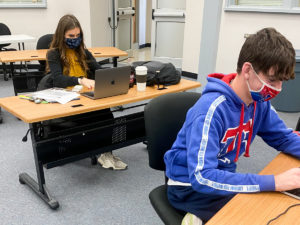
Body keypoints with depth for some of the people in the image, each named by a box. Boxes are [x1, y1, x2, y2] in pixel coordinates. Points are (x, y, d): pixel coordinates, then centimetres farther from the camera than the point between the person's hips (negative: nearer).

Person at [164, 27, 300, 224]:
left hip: (222, 176, 8)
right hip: (190, 186, -7)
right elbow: (201, 177, -35)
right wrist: (273, 182, -37)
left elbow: (283, 137, 8)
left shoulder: (260, 101, -7)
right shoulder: (212, 109, -30)